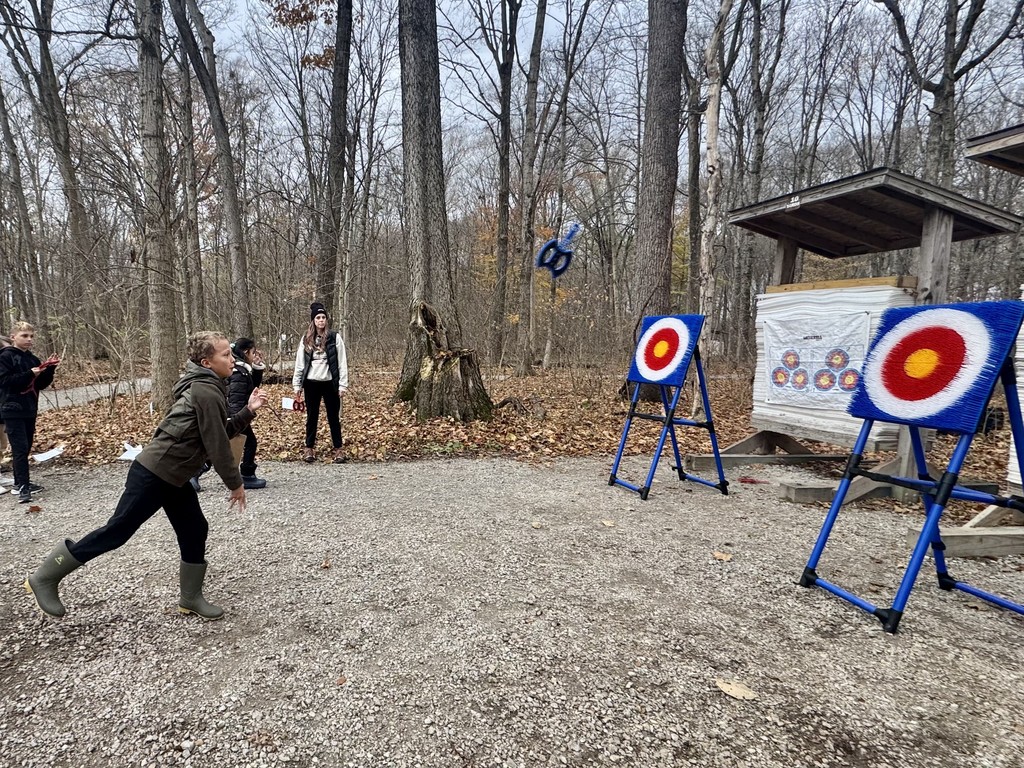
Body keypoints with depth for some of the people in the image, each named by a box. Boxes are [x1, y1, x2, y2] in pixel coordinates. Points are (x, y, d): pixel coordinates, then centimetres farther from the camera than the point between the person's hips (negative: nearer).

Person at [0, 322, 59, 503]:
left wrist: (50, 368, -3)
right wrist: (29, 374, -22)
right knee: (20, 448, -11)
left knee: (26, 448, 12)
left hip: (29, 410, 7)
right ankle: (23, 486, -10)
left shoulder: (33, 359, 10)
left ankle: (21, 482, 22)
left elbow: (41, 385, 11)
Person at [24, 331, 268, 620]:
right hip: (153, 473, -10)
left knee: (194, 531, 11)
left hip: (172, 477, 10)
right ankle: (44, 577, 20)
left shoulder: (205, 387, 10)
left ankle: (191, 598, 22)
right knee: (118, 529, 2)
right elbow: (217, 446, -19)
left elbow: (221, 433, 14)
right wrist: (236, 483, -9)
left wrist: (248, 411, 2)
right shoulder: (207, 392, -21)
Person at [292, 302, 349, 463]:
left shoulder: (334, 337, -3)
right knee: (312, 417, 11)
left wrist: (343, 384, -7)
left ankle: (338, 450, 13)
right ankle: (309, 449, 21)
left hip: (330, 383, -2)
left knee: (334, 417, 6)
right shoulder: (306, 339, 5)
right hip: (311, 383, 2)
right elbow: (299, 363, 7)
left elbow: (342, 362, -3)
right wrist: (297, 385, 4)